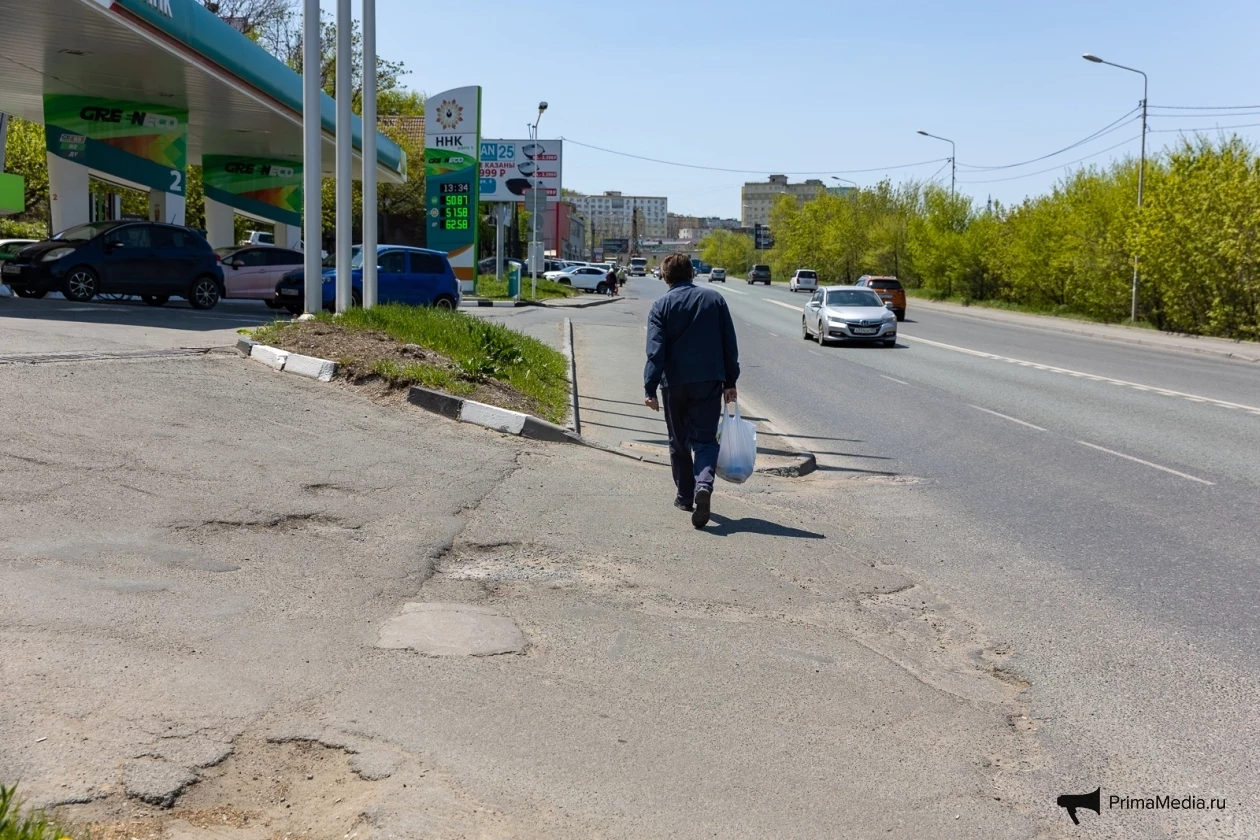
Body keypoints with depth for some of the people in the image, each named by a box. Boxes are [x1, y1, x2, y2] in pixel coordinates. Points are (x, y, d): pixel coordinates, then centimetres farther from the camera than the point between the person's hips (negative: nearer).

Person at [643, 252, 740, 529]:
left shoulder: (661, 306, -3)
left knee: (679, 441, 15)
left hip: (674, 383, 0)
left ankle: (686, 496, 22)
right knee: (705, 439, 1)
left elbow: (656, 351, -10)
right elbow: (730, 345, 5)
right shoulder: (714, 299, 4)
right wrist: (730, 381, 11)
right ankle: (704, 484, -25)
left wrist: (650, 388, -10)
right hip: (709, 382, 1)